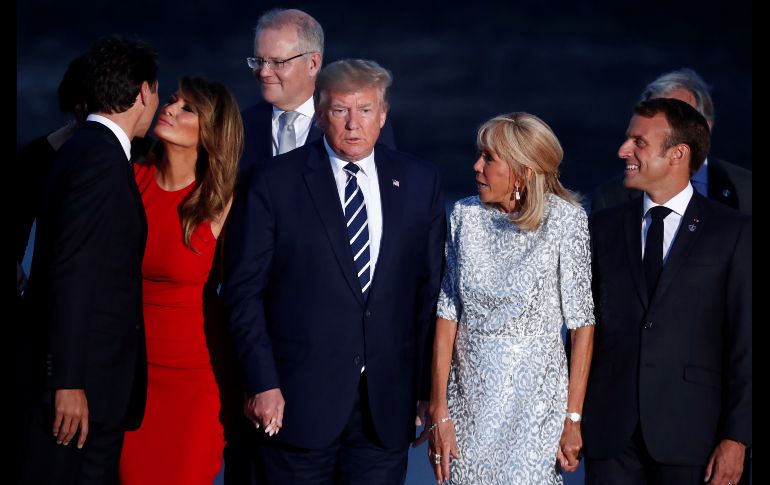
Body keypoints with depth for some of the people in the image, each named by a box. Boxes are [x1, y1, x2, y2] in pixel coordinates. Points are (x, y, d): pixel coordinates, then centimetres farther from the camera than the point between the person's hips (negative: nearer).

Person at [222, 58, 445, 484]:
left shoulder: (419, 182, 7)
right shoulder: (273, 184, -2)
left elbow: (430, 289, 7)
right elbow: (244, 290, -3)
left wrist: (428, 387, 3)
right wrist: (262, 383, -10)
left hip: (386, 403, 2)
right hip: (298, 398, -2)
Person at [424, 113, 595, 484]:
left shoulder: (565, 220, -10)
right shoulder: (465, 215, 1)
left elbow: (582, 324, -9)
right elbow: (448, 314, 0)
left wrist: (573, 419, -11)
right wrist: (439, 411, -4)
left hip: (535, 398, -3)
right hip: (469, 395, 4)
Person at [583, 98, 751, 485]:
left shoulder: (733, 232, 0)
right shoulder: (603, 228, 10)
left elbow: (744, 342, -3)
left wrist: (736, 438, -9)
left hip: (690, 434, -3)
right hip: (610, 435, 3)